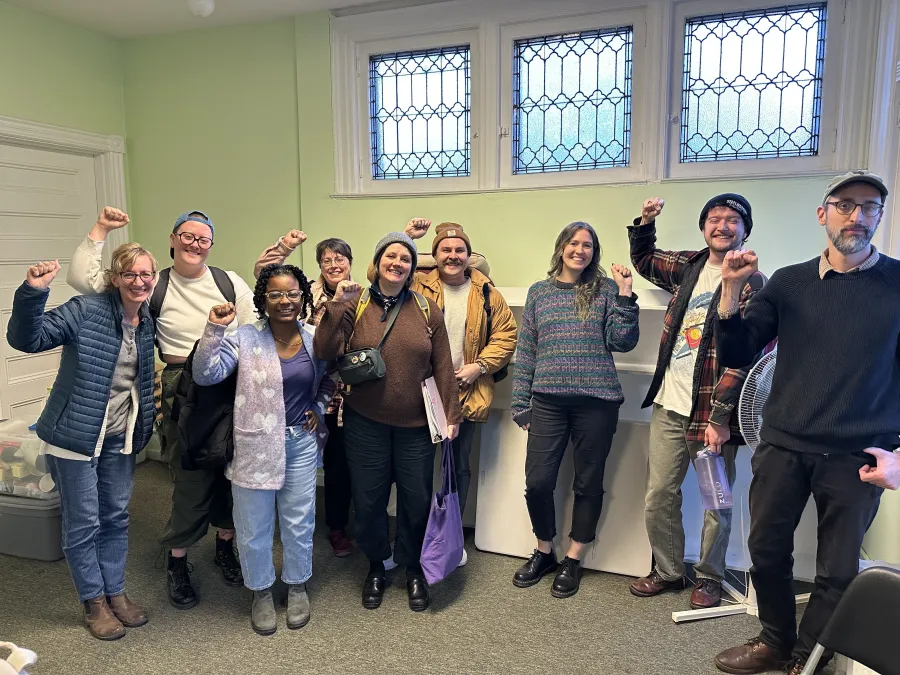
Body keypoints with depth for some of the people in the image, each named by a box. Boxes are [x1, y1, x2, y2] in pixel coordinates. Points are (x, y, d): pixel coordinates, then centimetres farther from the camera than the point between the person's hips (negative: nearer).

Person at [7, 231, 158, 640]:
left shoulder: (149, 323, 2)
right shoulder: (86, 311, -15)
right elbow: (26, 339, -22)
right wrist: (33, 293, -36)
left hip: (120, 437, 5)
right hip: (76, 434, -5)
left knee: (116, 516, 15)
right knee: (83, 522, 6)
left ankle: (115, 592, 32)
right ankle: (93, 602, 25)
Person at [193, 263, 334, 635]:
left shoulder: (315, 340, -1)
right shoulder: (245, 338, -10)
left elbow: (329, 378, 17)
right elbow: (205, 375, -18)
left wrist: (319, 407, 3)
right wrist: (214, 330, -26)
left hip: (301, 442, 3)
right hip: (255, 446, -2)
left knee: (299, 523, 16)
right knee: (254, 527, 12)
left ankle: (297, 586, 40)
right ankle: (261, 592, 36)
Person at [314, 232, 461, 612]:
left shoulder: (427, 310, 0)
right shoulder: (354, 305, -2)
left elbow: (443, 368, 1)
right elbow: (325, 352, -12)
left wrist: (451, 415, 0)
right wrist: (336, 304, -19)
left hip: (416, 423, 1)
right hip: (365, 422, 0)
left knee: (417, 499, 10)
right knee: (368, 499, 11)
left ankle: (413, 568, 34)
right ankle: (376, 566, 36)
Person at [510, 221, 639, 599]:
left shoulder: (606, 290, 4)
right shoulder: (539, 292, 9)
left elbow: (623, 342, -4)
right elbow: (526, 351, 9)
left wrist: (625, 294, -10)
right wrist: (520, 403, 7)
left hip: (597, 401, -1)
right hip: (548, 401, 1)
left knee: (589, 483, 9)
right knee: (537, 482, 1)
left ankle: (573, 561, 28)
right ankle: (544, 553, 26)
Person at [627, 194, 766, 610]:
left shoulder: (750, 283, -8)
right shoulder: (688, 267, 10)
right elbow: (643, 260, 31)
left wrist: (720, 418, -19)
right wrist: (645, 223, 14)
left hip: (712, 412, -5)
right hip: (669, 406, 5)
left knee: (716, 501, 8)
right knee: (658, 496, 10)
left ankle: (709, 578, 29)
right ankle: (668, 571, 30)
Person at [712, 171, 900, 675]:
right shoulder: (789, 282, 3)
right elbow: (737, 357, 1)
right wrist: (732, 292, -12)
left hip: (857, 458, -1)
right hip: (782, 447, 2)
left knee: (838, 572, 9)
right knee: (767, 552, 11)